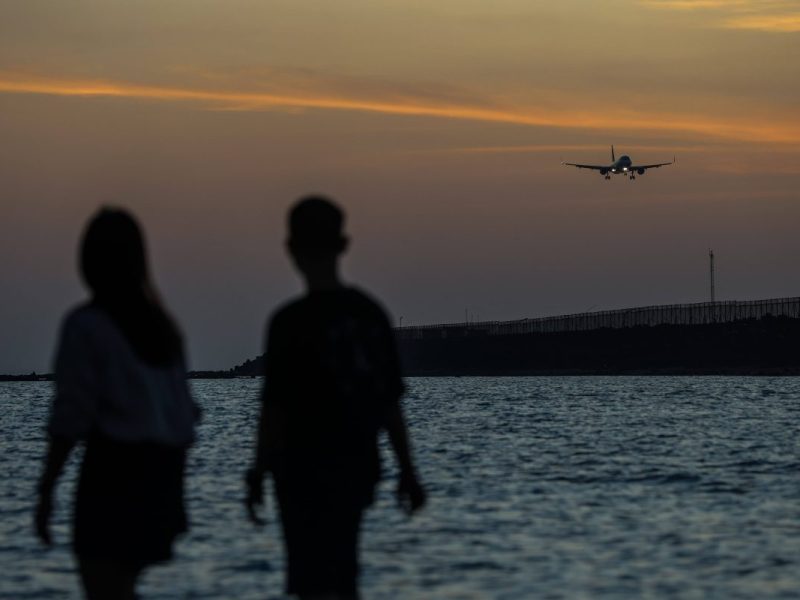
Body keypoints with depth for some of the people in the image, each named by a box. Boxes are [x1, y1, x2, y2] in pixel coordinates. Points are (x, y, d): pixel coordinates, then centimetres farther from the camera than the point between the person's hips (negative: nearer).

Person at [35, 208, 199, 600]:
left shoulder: (85, 325, -9)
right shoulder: (160, 327, 12)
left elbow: (71, 419, -14)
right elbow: (182, 414, 13)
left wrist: (46, 490, -8)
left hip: (114, 469, -7)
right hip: (162, 474, 7)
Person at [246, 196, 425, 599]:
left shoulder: (292, 321, -14)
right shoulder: (371, 313, 5)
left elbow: (274, 408, -14)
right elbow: (391, 402, 9)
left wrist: (258, 475, -4)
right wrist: (406, 470, 15)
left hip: (307, 474, -6)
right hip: (359, 469, 7)